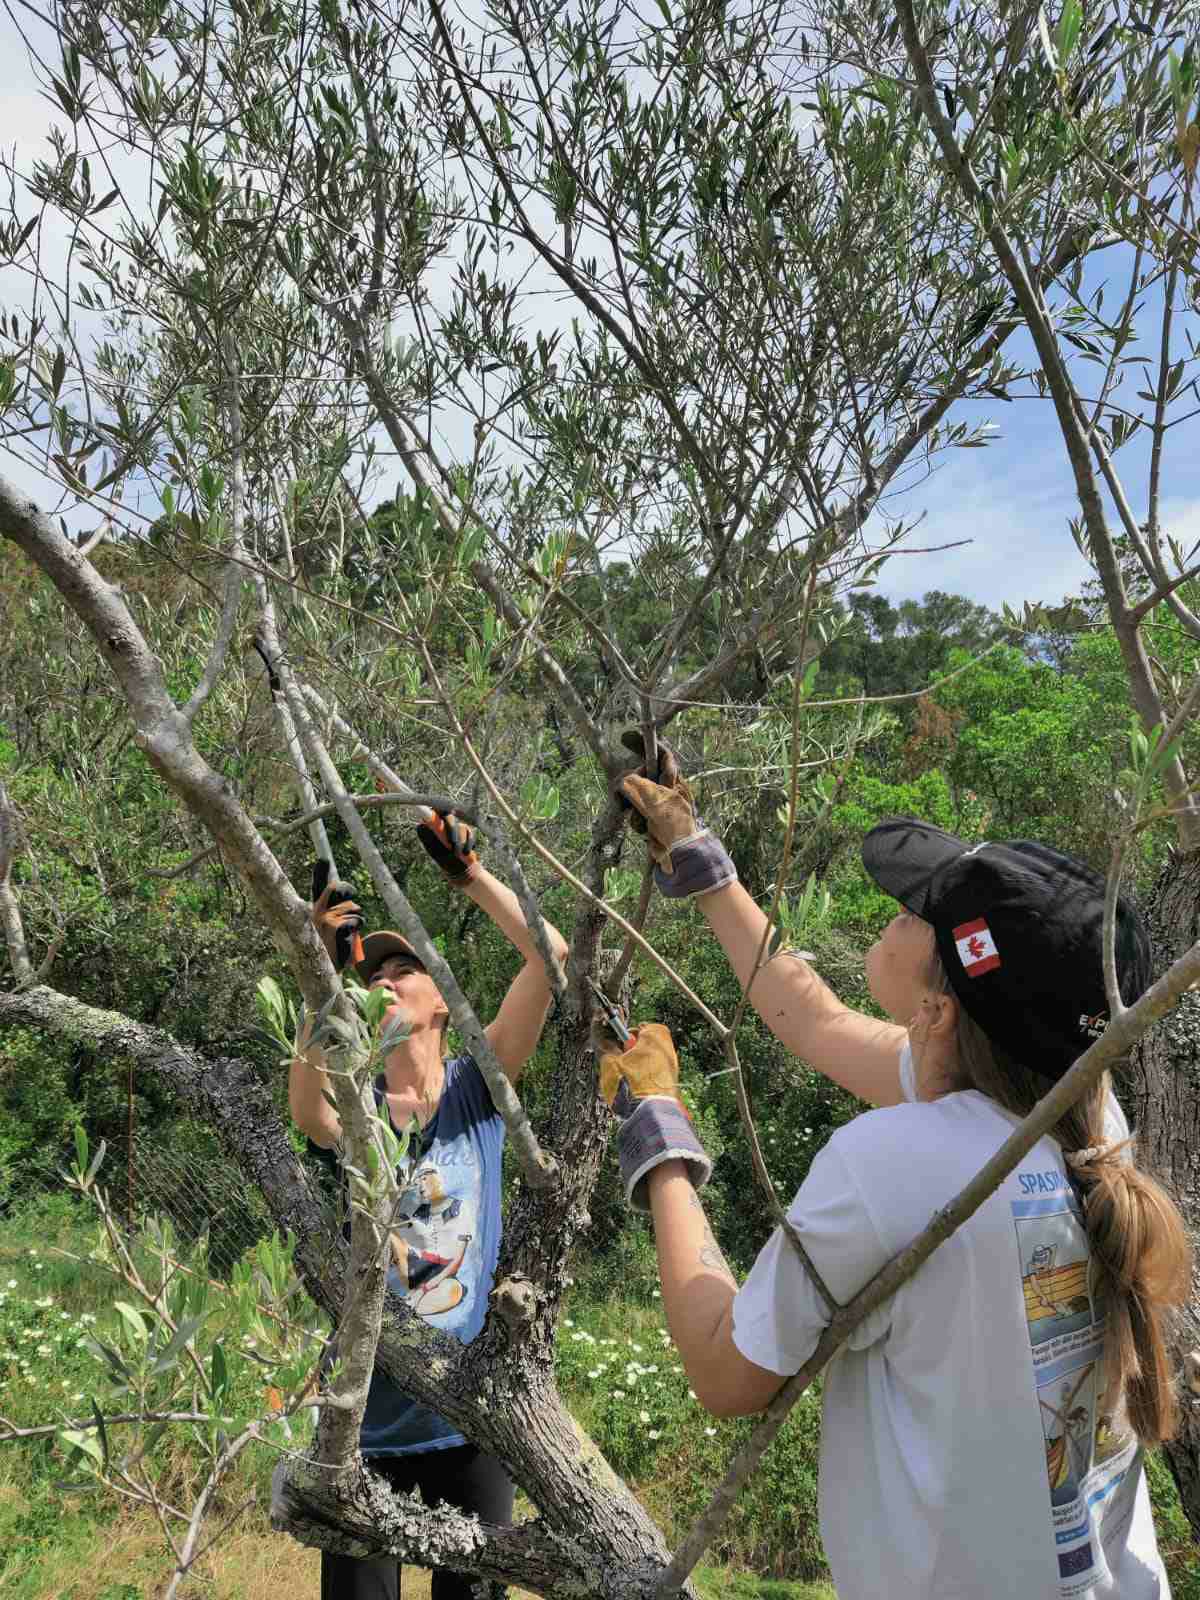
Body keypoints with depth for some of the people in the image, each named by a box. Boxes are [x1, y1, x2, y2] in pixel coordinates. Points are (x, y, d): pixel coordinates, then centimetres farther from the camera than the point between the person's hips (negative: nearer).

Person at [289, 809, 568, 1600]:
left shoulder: (474, 1089, -2)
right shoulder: (350, 1109, -2)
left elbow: (551, 955, -13)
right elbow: (304, 1102, -29)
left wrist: (471, 873, -19)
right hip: (370, 1413, 0)